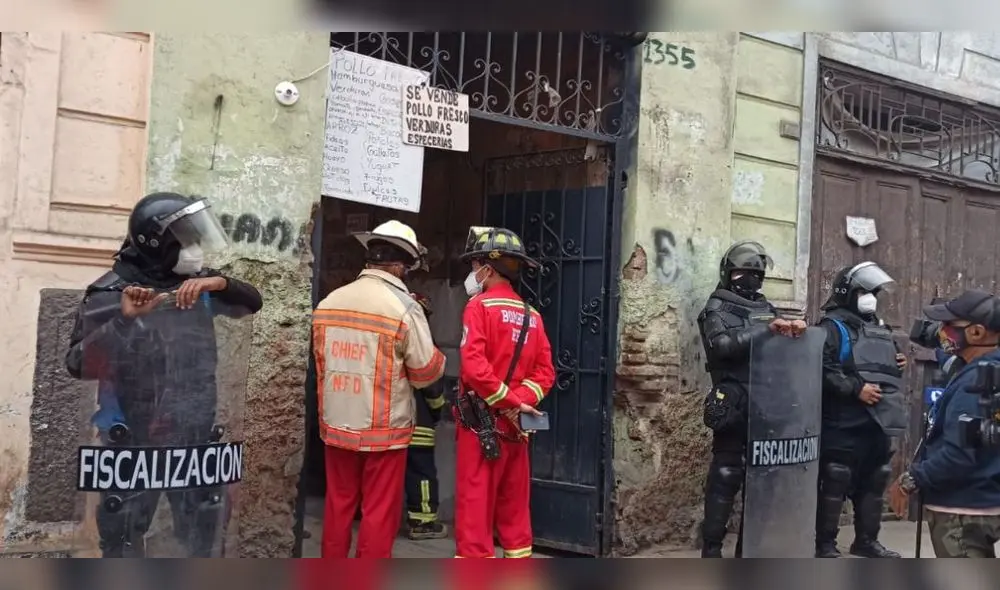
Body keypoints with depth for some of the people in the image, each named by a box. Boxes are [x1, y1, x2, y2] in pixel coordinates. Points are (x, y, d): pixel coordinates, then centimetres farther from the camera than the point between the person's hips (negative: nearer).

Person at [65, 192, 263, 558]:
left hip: (195, 437, 5)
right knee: (124, 537, 7)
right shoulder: (111, 292, -13)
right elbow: (79, 364, -18)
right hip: (135, 441, -5)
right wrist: (124, 320, -31)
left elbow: (252, 303, 6)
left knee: (200, 533, 19)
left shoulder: (196, 285, 2)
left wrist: (220, 283, -14)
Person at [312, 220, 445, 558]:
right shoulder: (404, 307, -15)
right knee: (379, 513, 5)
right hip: (384, 430, -5)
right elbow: (426, 373, -10)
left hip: (336, 425, 5)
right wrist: (437, 358, 11)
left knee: (338, 507, 16)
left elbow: (321, 361, 12)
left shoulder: (328, 303, 1)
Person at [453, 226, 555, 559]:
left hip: (482, 424, -6)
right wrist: (519, 402, -6)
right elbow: (545, 372, 4)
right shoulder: (532, 316, 10)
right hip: (514, 427, 6)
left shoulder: (479, 306, -9)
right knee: (514, 509, 14)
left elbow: (474, 366, -21)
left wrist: (509, 403, -14)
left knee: (474, 508, -2)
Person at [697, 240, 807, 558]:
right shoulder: (717, 309, 0)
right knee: (725, 477, -5)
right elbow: (723, 345, -17)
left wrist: (795, 328, -8)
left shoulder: (766, 308, 19)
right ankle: (712, 549, 1)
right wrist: (767, 328, -20)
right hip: (734, 407, -6)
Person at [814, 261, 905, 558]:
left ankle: (866, 540, 27)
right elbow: (823, 369, -21)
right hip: (844, 423, -8)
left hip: (878, 422, 9)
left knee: (874, 483, 15)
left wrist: (898, 366, 11)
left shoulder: (879, 328, 20)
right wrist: (856, 389, -22)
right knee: (835, 483, -4)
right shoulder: (834, 326, -8)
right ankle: (825, 544, 5)